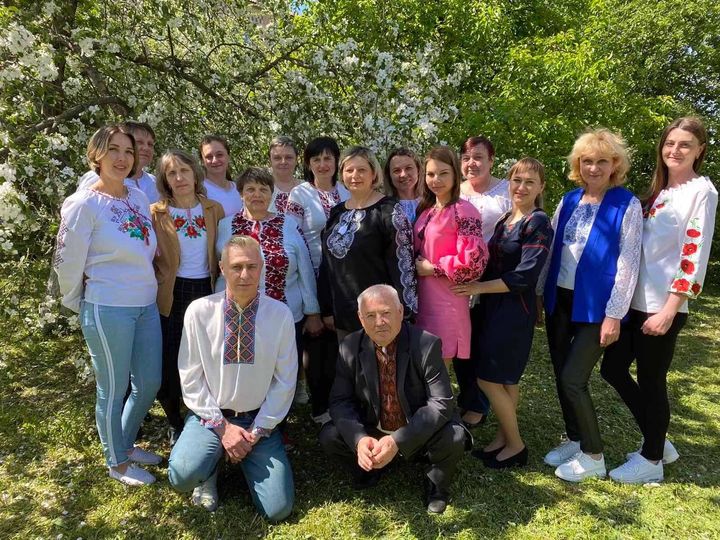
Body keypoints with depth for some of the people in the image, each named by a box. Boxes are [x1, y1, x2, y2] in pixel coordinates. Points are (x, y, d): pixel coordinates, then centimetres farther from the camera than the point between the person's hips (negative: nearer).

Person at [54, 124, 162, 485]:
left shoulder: (140, 197, 6)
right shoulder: (83, 204, -12)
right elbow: (67, 262, -7)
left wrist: (146, 290, 16)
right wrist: (79, 304, 4)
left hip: (147, 306, 7)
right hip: (108, 310, -6)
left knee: (149, 384, 16)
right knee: (113, 389, 9)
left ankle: (126, 444, 41)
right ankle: (117, 463, 31)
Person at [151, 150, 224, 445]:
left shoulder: (214, 209, 4)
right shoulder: (156, 213, -4)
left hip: (207, 292, 2)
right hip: (172, 296, -2)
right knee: (170, 364, 4)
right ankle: (175, 423, 30)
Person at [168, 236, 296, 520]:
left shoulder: (280, 314, -9)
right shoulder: (199, 311, -9)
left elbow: (285, 381, -4)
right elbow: (191, 379, -6)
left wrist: (258, 430, -8)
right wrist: (221, 426, -11)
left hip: (259, 419, 1)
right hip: (211, 415, 0)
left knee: (278, 508, -9)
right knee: (183, 475, -28)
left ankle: (248, 457, 21)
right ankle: (210, 471, 9)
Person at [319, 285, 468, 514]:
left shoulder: (426, 345, -21)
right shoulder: (350, 348, -12)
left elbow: (441, 403, -24)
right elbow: (340, 401, -9)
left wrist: (398, 440, -34)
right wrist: (359, 439, -29)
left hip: (419, 434, -2)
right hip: (371, 433, 3)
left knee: (453, 439, -30)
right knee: (328, 436, -18)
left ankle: (436, 484, 5)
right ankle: (369, 467, 14)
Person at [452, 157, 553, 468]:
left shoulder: (538, 223, -12)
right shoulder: (506, 220, 12)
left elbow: (525, 275, -20)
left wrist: (479, 287, -16)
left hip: (515, 311, -7)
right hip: (493, 307, 7)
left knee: (489, 379, -3)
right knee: (506, 380, 15)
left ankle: (515, 445, 13)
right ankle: (502, 438, 27)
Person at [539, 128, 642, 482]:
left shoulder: (627, 205, -8)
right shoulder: (569, 200, 7)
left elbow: (628, 263, -11)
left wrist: (614, 315, -14)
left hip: (595, 306, -5)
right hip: (560, 300, 6)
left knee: (573, 379, -6)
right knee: (561, 376, 12)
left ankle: (593, 456, 14)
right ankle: (574, 441, 32)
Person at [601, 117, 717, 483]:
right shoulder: (659, 190, 14)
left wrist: (669, 310, -18)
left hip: (661, 305, -8)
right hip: (634, 299, 8)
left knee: (650, 381, 3)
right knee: (613, 368, 11)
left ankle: (651, 460, 24)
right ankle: (658, 442, 30)